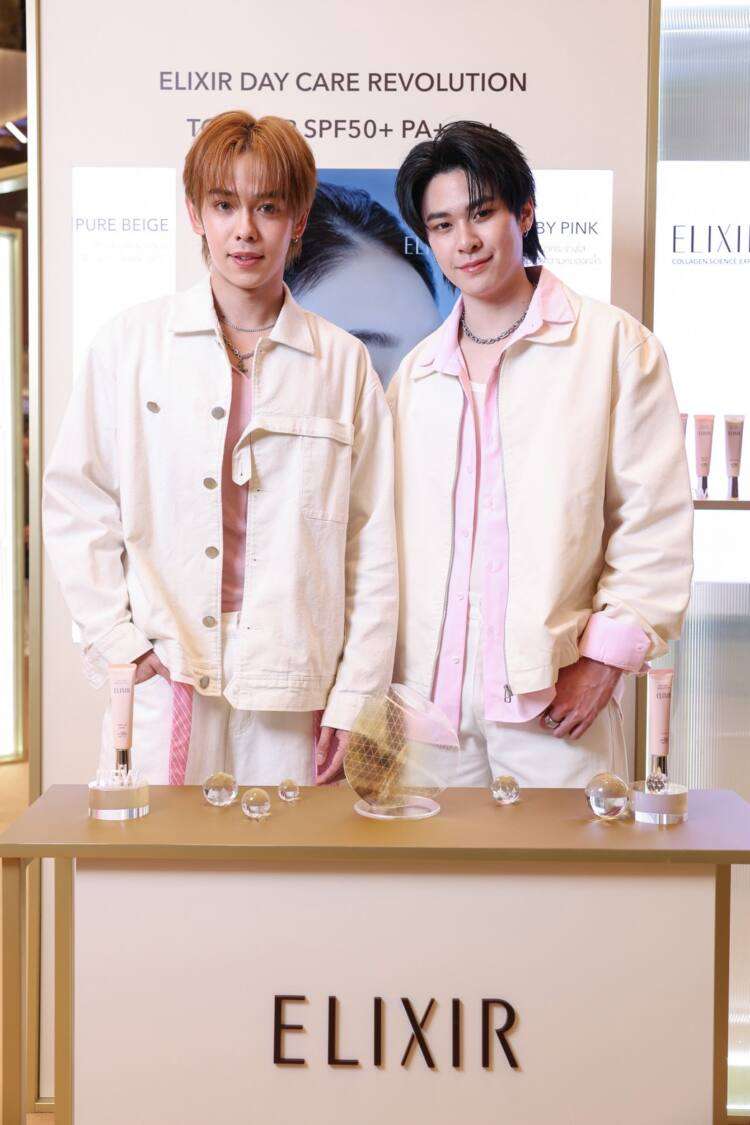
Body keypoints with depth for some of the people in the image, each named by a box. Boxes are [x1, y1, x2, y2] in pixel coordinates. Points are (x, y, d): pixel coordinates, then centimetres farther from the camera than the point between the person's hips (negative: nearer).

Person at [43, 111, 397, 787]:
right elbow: (74, 504, 7)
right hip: (161, 680, 0)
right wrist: (116, 642, -1)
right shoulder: (130, 344, 5)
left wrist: (354, 698, 0)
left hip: (291, 695, 0)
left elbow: (373, 545, 4)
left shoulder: (344, 363, 4)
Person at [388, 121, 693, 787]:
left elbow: (656, 522, -3)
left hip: (556, 694, -3)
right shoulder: (416, 373, 14)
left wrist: (607, 657, -9)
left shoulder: (616, 345, 1)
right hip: (430, 691, 4)